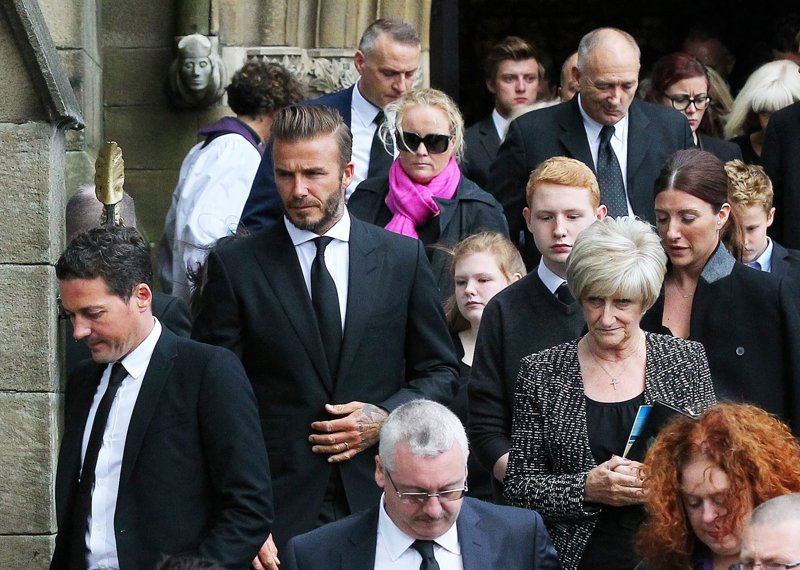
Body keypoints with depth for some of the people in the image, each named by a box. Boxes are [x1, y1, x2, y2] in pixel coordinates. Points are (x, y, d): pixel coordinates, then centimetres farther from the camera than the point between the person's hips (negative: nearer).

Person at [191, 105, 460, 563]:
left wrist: (387, 418, -6)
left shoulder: (403, 258, 8)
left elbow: (441, 371, 14)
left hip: (379, 502, 1)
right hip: (279, 506, -1)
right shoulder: (235, 267, 2)